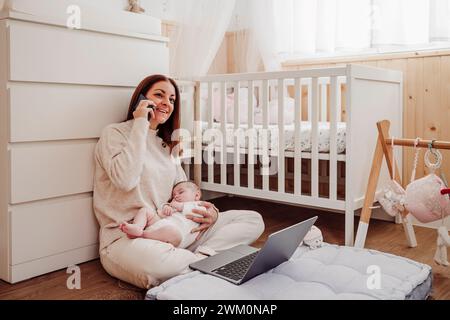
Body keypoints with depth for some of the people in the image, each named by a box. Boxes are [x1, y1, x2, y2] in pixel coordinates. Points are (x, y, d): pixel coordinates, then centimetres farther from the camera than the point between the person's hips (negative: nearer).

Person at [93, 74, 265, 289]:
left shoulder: (166, 145, 19)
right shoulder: (115, 133, -1)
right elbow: (125, 179, -21)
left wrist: (210, 212, -5)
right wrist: (140, 126, -13)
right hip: (125, 238, -6)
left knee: (253, 220, -5)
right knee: (154, 262, -44)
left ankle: (200, 255, -24)